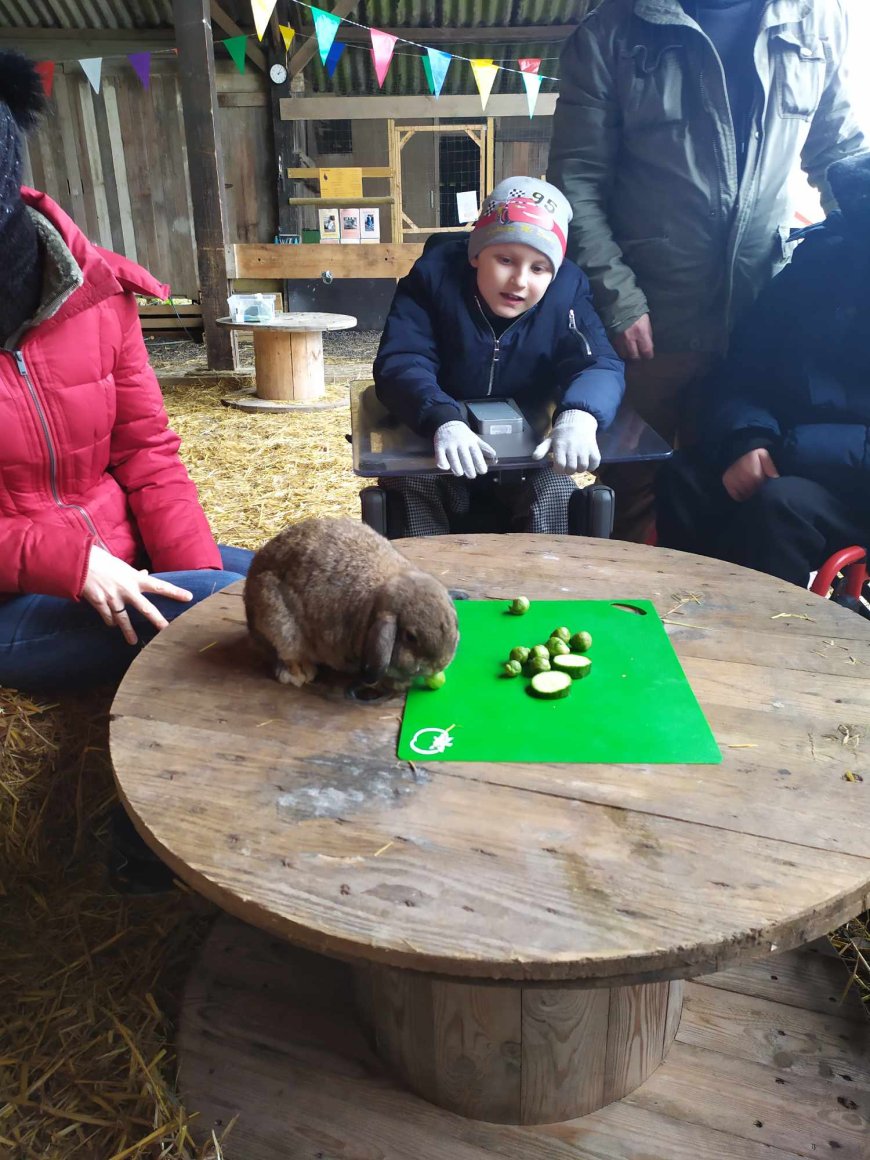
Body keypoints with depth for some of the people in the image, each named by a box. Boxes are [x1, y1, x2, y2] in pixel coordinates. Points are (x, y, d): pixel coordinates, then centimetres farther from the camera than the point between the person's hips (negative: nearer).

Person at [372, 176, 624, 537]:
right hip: (435, 446, -1)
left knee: (555, 490, -25)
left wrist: (579, 415, -45)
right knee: (410, 484, -28)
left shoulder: (567, 290, -9)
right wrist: (443, 421, -47)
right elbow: (400, 363, -24)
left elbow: (599, 364, -19)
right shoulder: (435, 275, -14)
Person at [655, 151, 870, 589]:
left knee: (778, 503, -33)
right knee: (683, 479, -22)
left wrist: (786, 447, -20)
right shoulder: (823, 261, 6)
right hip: (797, 459, 4)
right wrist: (745, 439, -15)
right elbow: (743, 372, 6)